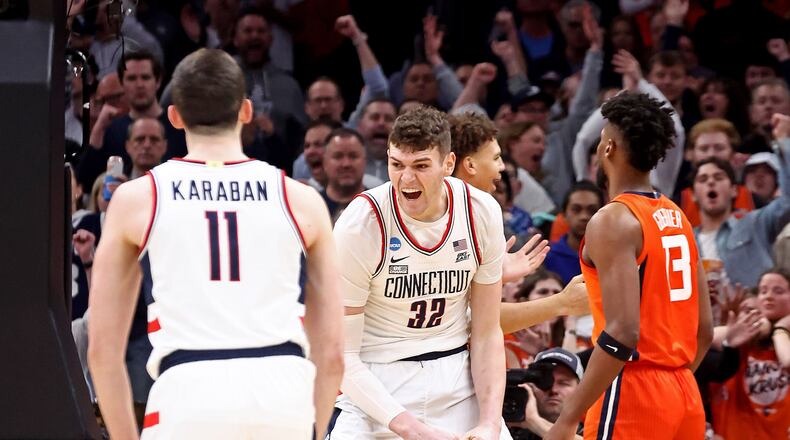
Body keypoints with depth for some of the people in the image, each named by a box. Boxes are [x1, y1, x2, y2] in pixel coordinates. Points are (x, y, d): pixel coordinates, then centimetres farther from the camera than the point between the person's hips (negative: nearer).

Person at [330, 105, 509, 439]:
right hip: (378, 387, -4)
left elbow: (487, 334, 1)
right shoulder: (359, 225, -18)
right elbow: (342, 355, -17)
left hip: (457, 379, 4)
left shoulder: (482, 213, -7)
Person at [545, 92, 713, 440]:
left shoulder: (613, 221, -12)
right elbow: (704, 331, 15)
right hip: (687, 396, 8)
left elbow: (623, 333, -21)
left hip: (633, 396, -8)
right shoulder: (678, 219, 13)